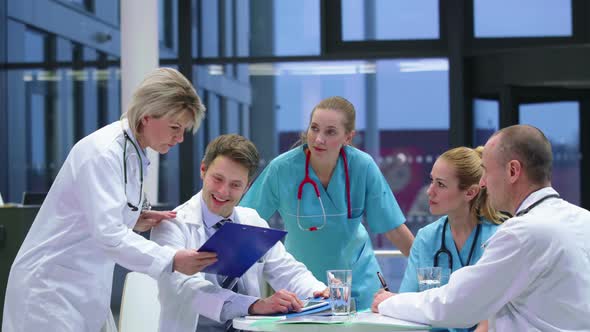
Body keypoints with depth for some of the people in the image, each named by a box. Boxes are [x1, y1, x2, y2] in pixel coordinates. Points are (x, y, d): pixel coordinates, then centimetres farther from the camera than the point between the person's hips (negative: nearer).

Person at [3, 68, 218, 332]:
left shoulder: (132, 153, 7)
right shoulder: (103, 152, -20)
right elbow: (108, 234, -28)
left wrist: (135, 222, 1)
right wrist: (171, 260, -34)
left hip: (86, 290, 9)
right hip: (52, 287, -9)